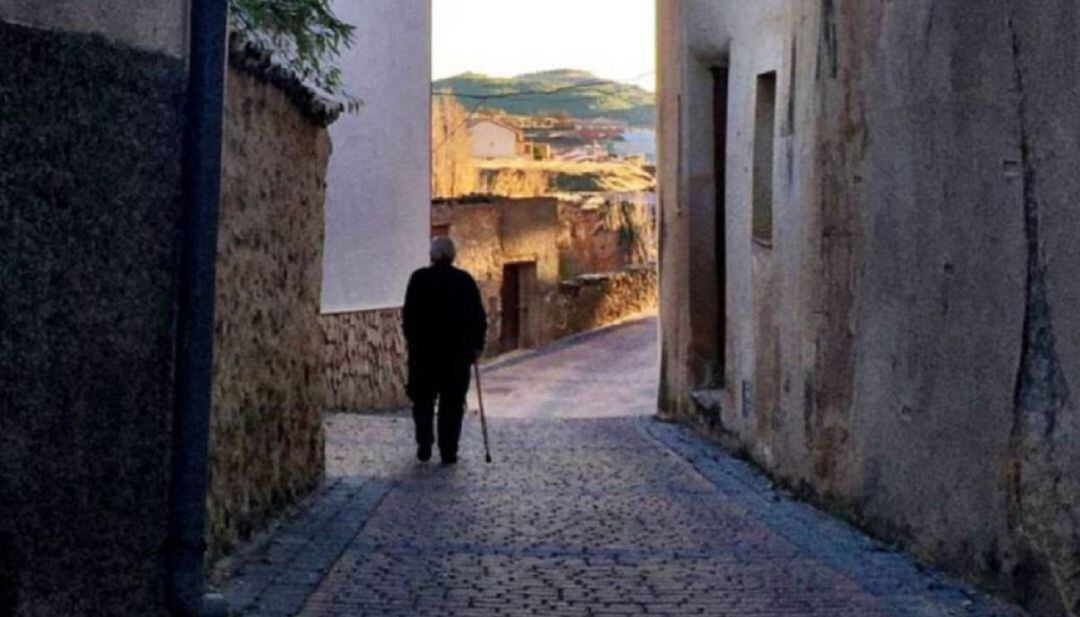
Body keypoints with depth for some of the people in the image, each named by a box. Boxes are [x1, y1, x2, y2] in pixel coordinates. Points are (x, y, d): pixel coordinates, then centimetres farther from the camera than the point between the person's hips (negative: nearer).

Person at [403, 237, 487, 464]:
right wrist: (477, 345, 9)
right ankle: (449, 452, 5)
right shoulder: (465, 280, 0)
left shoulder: (420, 278, -3)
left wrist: (410, 339, 8)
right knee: (452, 403, 6)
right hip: (459, 350, 1)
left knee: (423, 399, 13)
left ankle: (424, 446, 3)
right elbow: (479, 316, 1)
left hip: (424, 349, -1)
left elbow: (410, 312, -4)